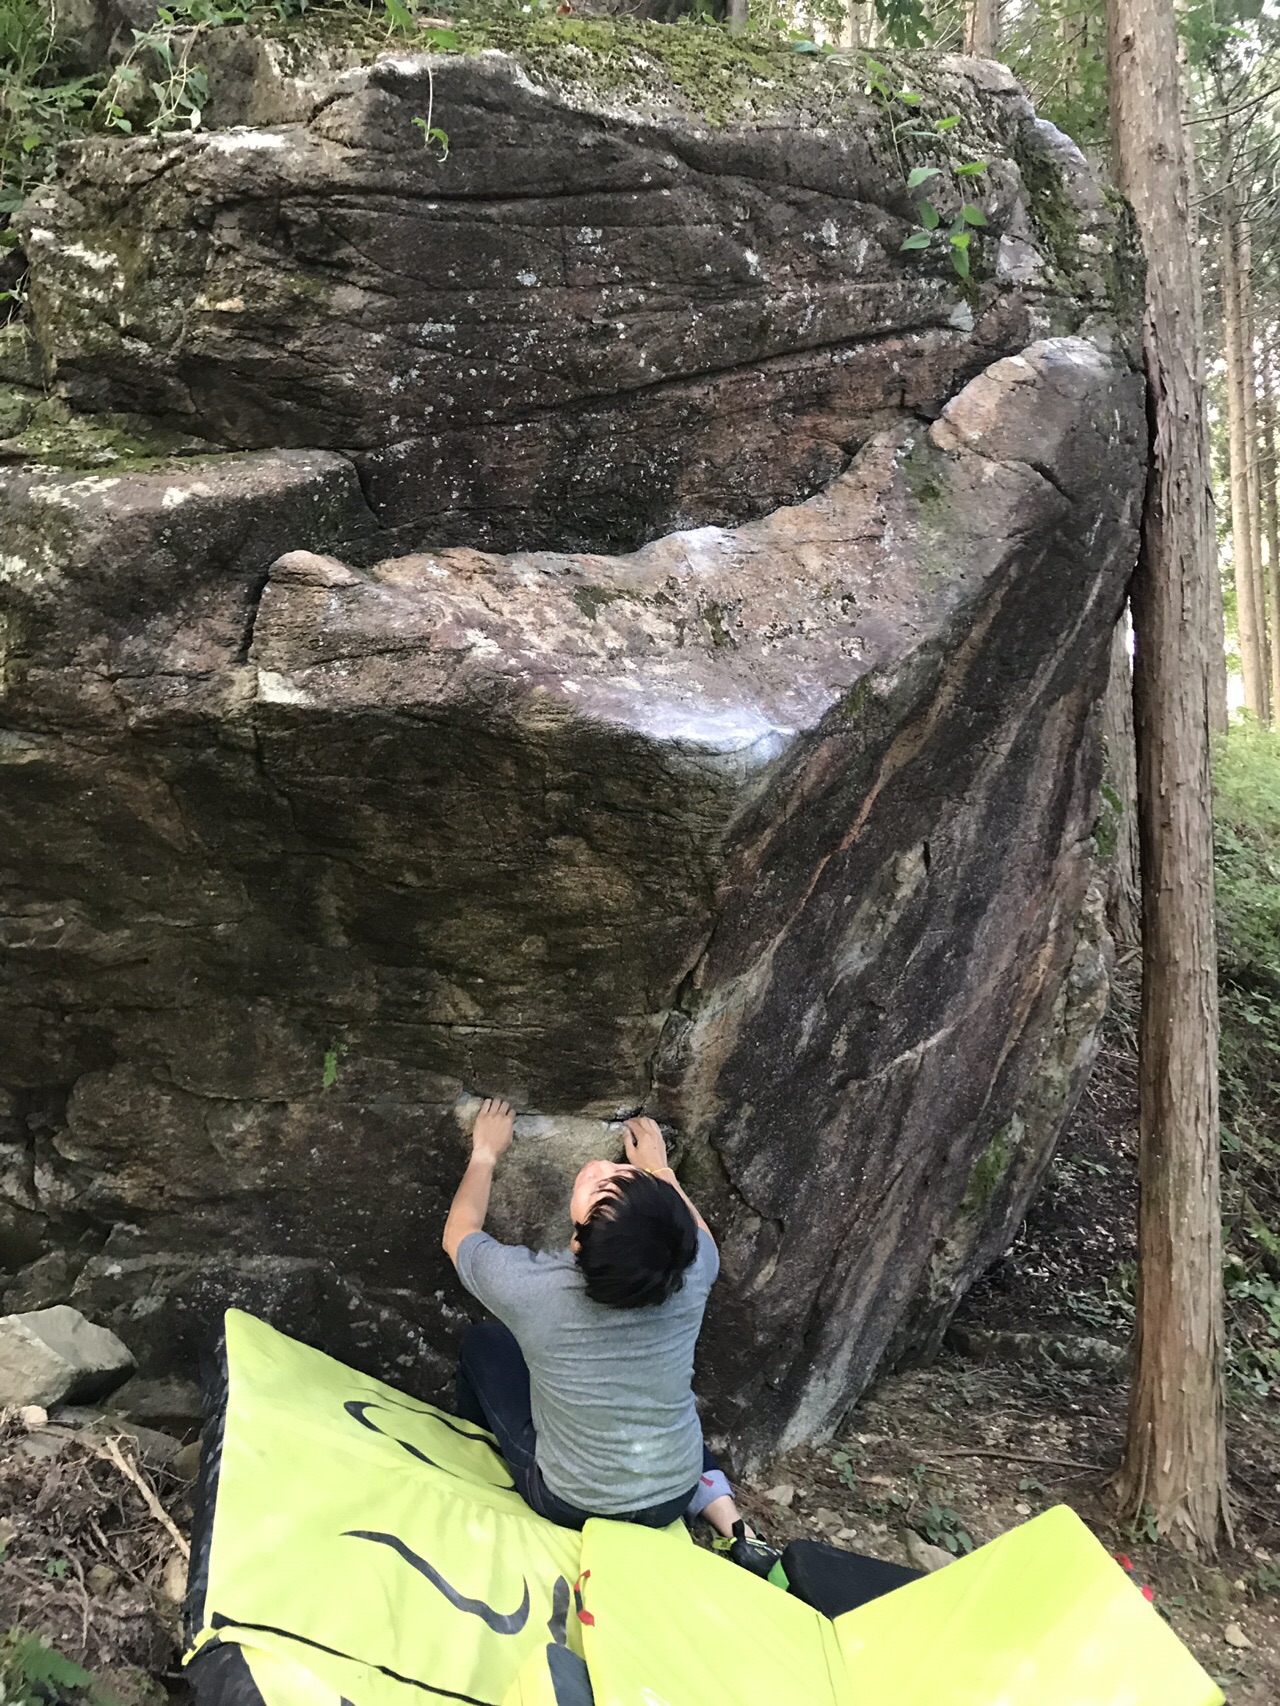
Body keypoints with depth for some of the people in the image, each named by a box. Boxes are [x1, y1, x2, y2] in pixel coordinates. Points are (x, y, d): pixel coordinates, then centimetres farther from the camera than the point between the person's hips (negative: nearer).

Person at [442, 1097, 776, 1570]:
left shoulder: (528, 1287, -32)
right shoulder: (692, 1271, -26)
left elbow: (458, 1233, -7)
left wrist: (486, 1153, 6)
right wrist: (659, 1169, 14)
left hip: (567, 1504, -2)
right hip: (674, 1499, 2)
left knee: (482, 1344, 16)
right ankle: (735, 1533, 20)